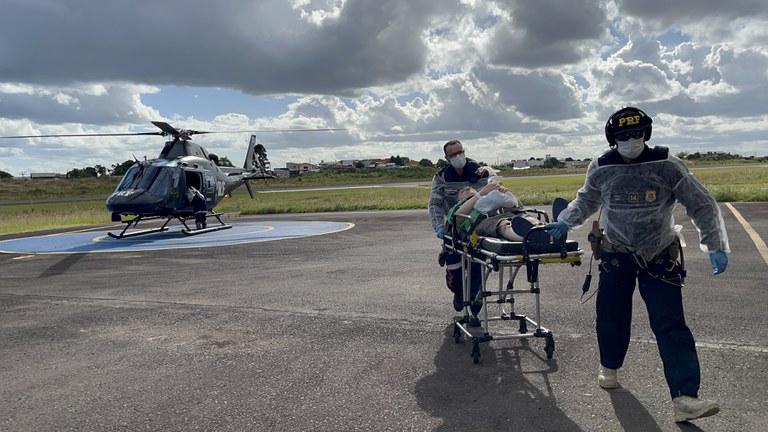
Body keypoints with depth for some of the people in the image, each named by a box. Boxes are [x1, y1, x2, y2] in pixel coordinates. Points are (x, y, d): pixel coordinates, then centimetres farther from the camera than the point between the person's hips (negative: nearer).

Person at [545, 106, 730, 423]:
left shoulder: (667, 167, -11)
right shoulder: (601, 169, -5)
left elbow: (702, 205, -4)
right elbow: (586, 200, 15)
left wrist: (716, 246, -10)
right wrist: (565, 222, 0)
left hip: (659, 257, -1)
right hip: (616, 254, 2)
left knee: (670, 325, -8)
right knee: (611, 314, 9)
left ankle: (685, 398, -6)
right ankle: (609, 366, 36)